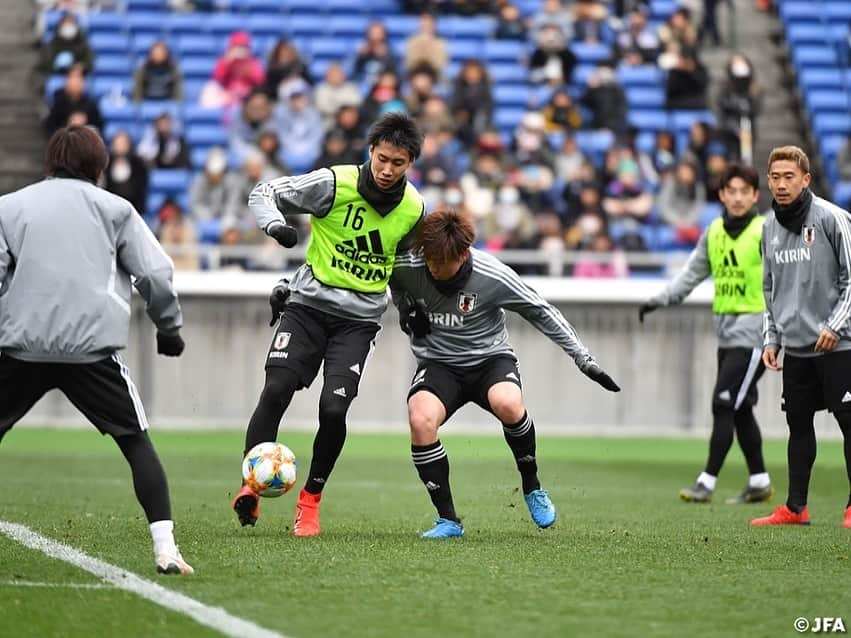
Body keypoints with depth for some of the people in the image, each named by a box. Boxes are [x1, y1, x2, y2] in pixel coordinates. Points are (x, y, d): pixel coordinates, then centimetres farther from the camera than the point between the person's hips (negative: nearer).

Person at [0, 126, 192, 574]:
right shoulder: (114, 208, 9)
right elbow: (155, 274, 4)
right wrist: (169, 327, 17)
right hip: (93, 348, -1)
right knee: (136, 442, 7)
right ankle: (165, 548, -6)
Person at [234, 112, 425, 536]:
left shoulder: (413, 210, 0)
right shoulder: (334, 184, -11)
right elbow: (264, 193, -4)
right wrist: (274, 223, -23)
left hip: (359, 318, 1)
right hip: (308, 305, -1)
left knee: (333, 409, -13)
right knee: (275, 392, -17)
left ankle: (310, 501, 6)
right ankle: (251, 488, -7)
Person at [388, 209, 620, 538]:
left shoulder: (493, 276, -20)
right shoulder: (407, 265, -15)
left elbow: (542, 312, -7)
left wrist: (584, 359, -6)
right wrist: (404, 306, -5)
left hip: (490, 358, -2)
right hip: (438, 362, 2)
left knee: (507, 404, -36)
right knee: (420, 421, -30)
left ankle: (531, 486, -8)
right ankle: (447, 520, -17)